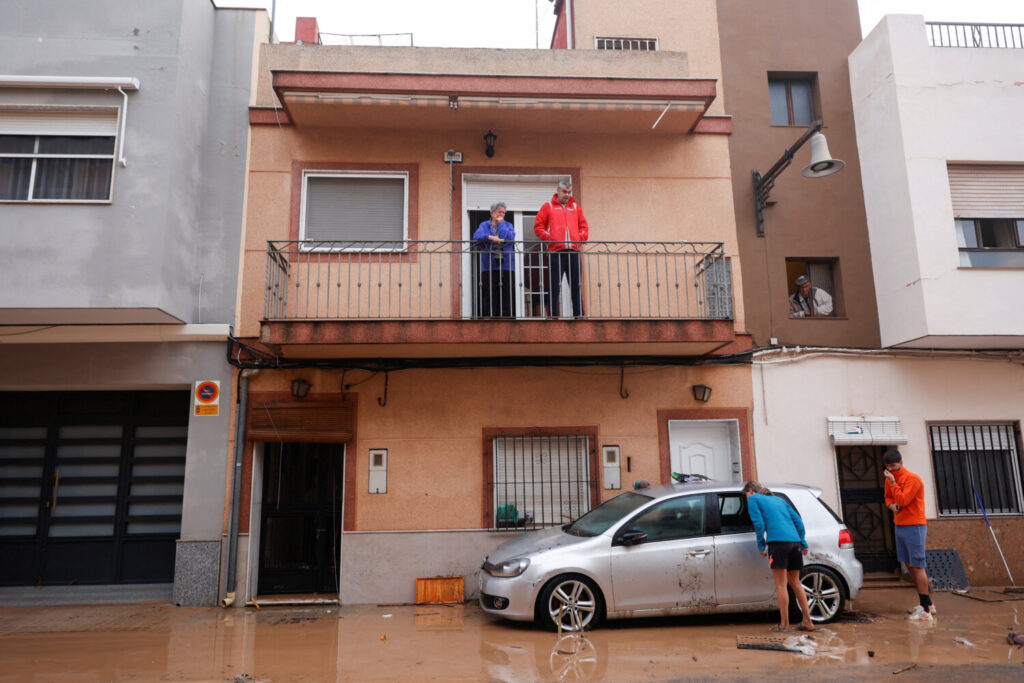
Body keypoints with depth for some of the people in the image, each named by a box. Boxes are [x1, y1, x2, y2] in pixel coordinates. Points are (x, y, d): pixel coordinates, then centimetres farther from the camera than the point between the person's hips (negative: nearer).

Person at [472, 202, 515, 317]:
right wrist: (489, 237, -22)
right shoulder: (484, 225, 13)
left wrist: (501, 224, 3)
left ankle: (505, 316, 1)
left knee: (505, 294, -3)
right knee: (488, 294, -5)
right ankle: (487, 316, -1)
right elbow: (476, 236, -6)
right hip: (488, 266, -1)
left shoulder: (508, 225, 16)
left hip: (505, 265, 1)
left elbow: (509, 238, -5)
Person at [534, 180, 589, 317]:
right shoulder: (548, 206, 10)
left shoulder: (576, 207, 19)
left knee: (576, 287, 1)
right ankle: (552, 316, 1)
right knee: (554, 287, -3)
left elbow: (584, 227, 19)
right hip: (555, 252, -3)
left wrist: (580, 237, 2)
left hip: (573, 251, 3)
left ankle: (579, 316, 4)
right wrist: (548, 238, -6)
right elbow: (538, 226, 5)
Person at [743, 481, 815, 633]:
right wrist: (803, 543, 20)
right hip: (794, 541, 7)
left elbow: (759, 523, -3)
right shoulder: (778, 499, 27)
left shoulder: (753, 499, 9)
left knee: (781, 585, -1)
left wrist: (761, 546, 4)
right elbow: (797, 520, 21)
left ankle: (784, 624, 2)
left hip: (777, 541, -6)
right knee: (795, 583, 15)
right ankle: (807, 622, 17)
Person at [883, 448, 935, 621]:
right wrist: (892, 505, 1)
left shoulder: (913, 479, -14)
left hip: (914, 527, -8)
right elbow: (888, 497, 22)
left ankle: (926, 610, -6)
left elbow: (903, 500, -21)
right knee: (910, 565, 12)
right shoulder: (890, 479, 10)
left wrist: (892, 482, -18)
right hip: (899, 527, 8)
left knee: (918, 566, -8)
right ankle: (927, 602, 24)